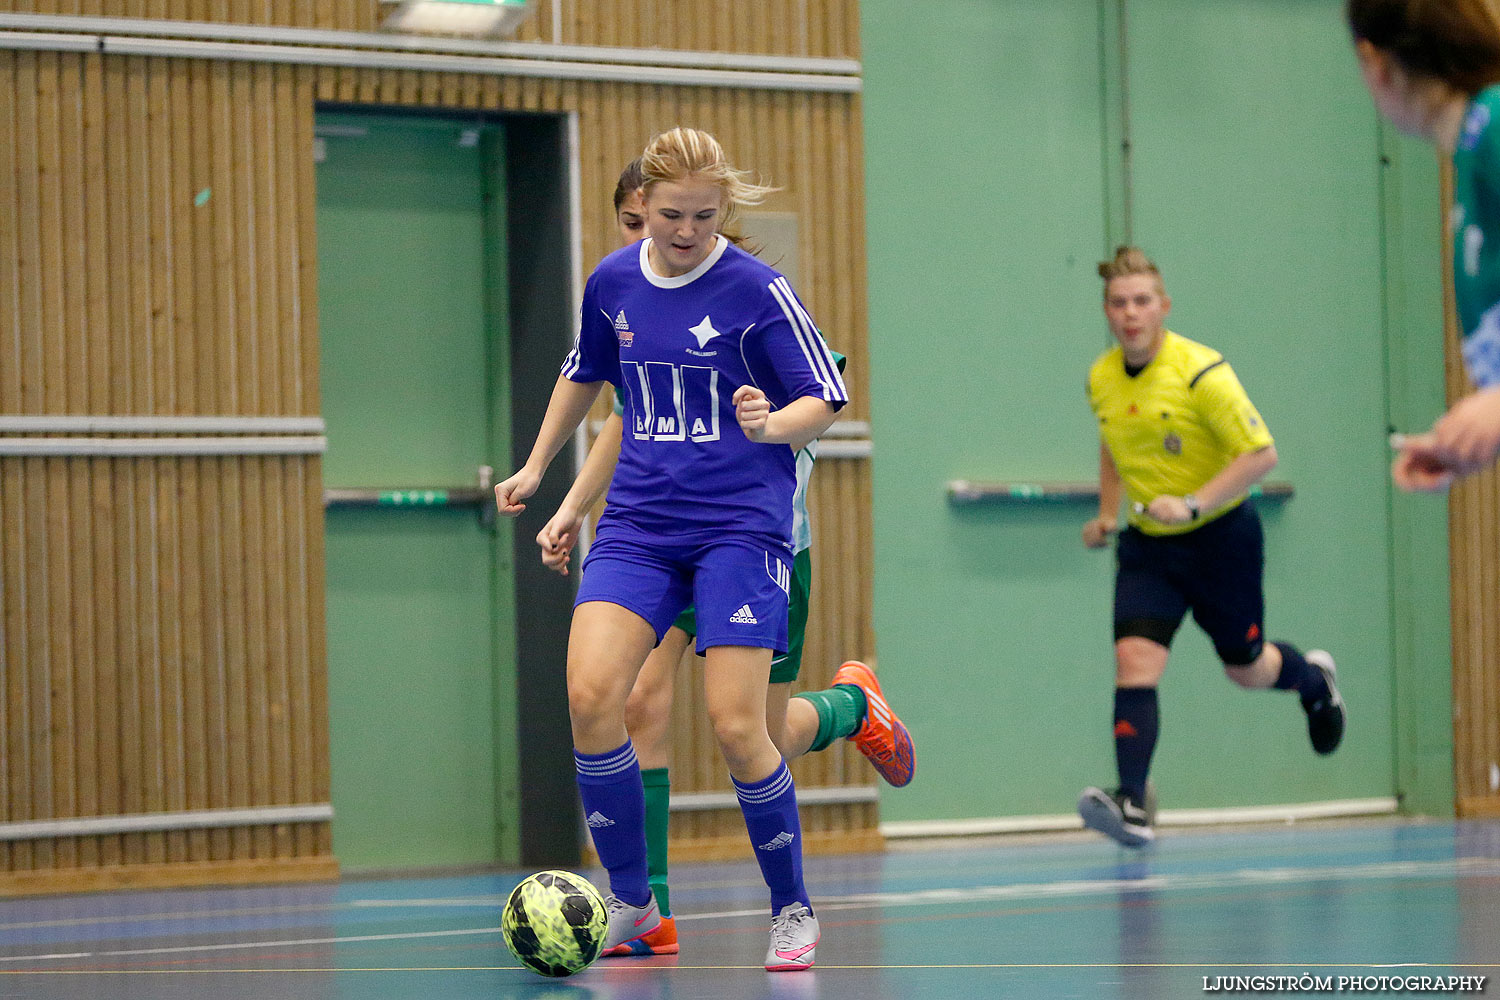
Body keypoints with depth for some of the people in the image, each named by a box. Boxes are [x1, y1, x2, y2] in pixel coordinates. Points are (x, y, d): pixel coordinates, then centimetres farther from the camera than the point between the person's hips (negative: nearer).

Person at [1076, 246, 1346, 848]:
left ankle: (1315, 680, 49)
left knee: (1245, 668, 12)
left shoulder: (1201, 371, -20)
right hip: (1147, 544, 4)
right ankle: (1131, 805, -25)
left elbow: (1261, 453, -20)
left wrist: (1192, 504, -28)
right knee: (1135, 658, -17)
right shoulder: (1100, 380, 0)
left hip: (1219, 535, -4)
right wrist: (1107, 515, 9)